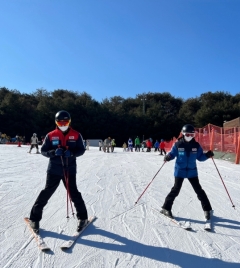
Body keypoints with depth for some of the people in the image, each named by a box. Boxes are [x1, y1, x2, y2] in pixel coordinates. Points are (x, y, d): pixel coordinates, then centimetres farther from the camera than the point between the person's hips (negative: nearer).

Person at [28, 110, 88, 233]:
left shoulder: (76, 135, -1)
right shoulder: (50, 135, -1)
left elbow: (81, 150, 0)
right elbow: (43, 150, 0)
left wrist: (71, 153, -20)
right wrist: (54, 152, -20)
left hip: (70, 170, 0)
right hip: (54, 170, 0)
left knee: (73, 193, 5)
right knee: (47, 192, 5)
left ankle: (82, 217, 23)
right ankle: (34, 218, 22)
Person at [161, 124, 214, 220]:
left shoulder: (196, 145, -1)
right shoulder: (178, 144, -10)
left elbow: (200, 157, 6)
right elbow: (172, 154, -3)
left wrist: (207, 155, -11)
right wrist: (167, 157, -24)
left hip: (192, 171, 3)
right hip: (180, 171, -2)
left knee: (199, 190, 8)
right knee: (176, 189, 0)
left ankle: (207, 209, 25)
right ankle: (166, 208, 12)